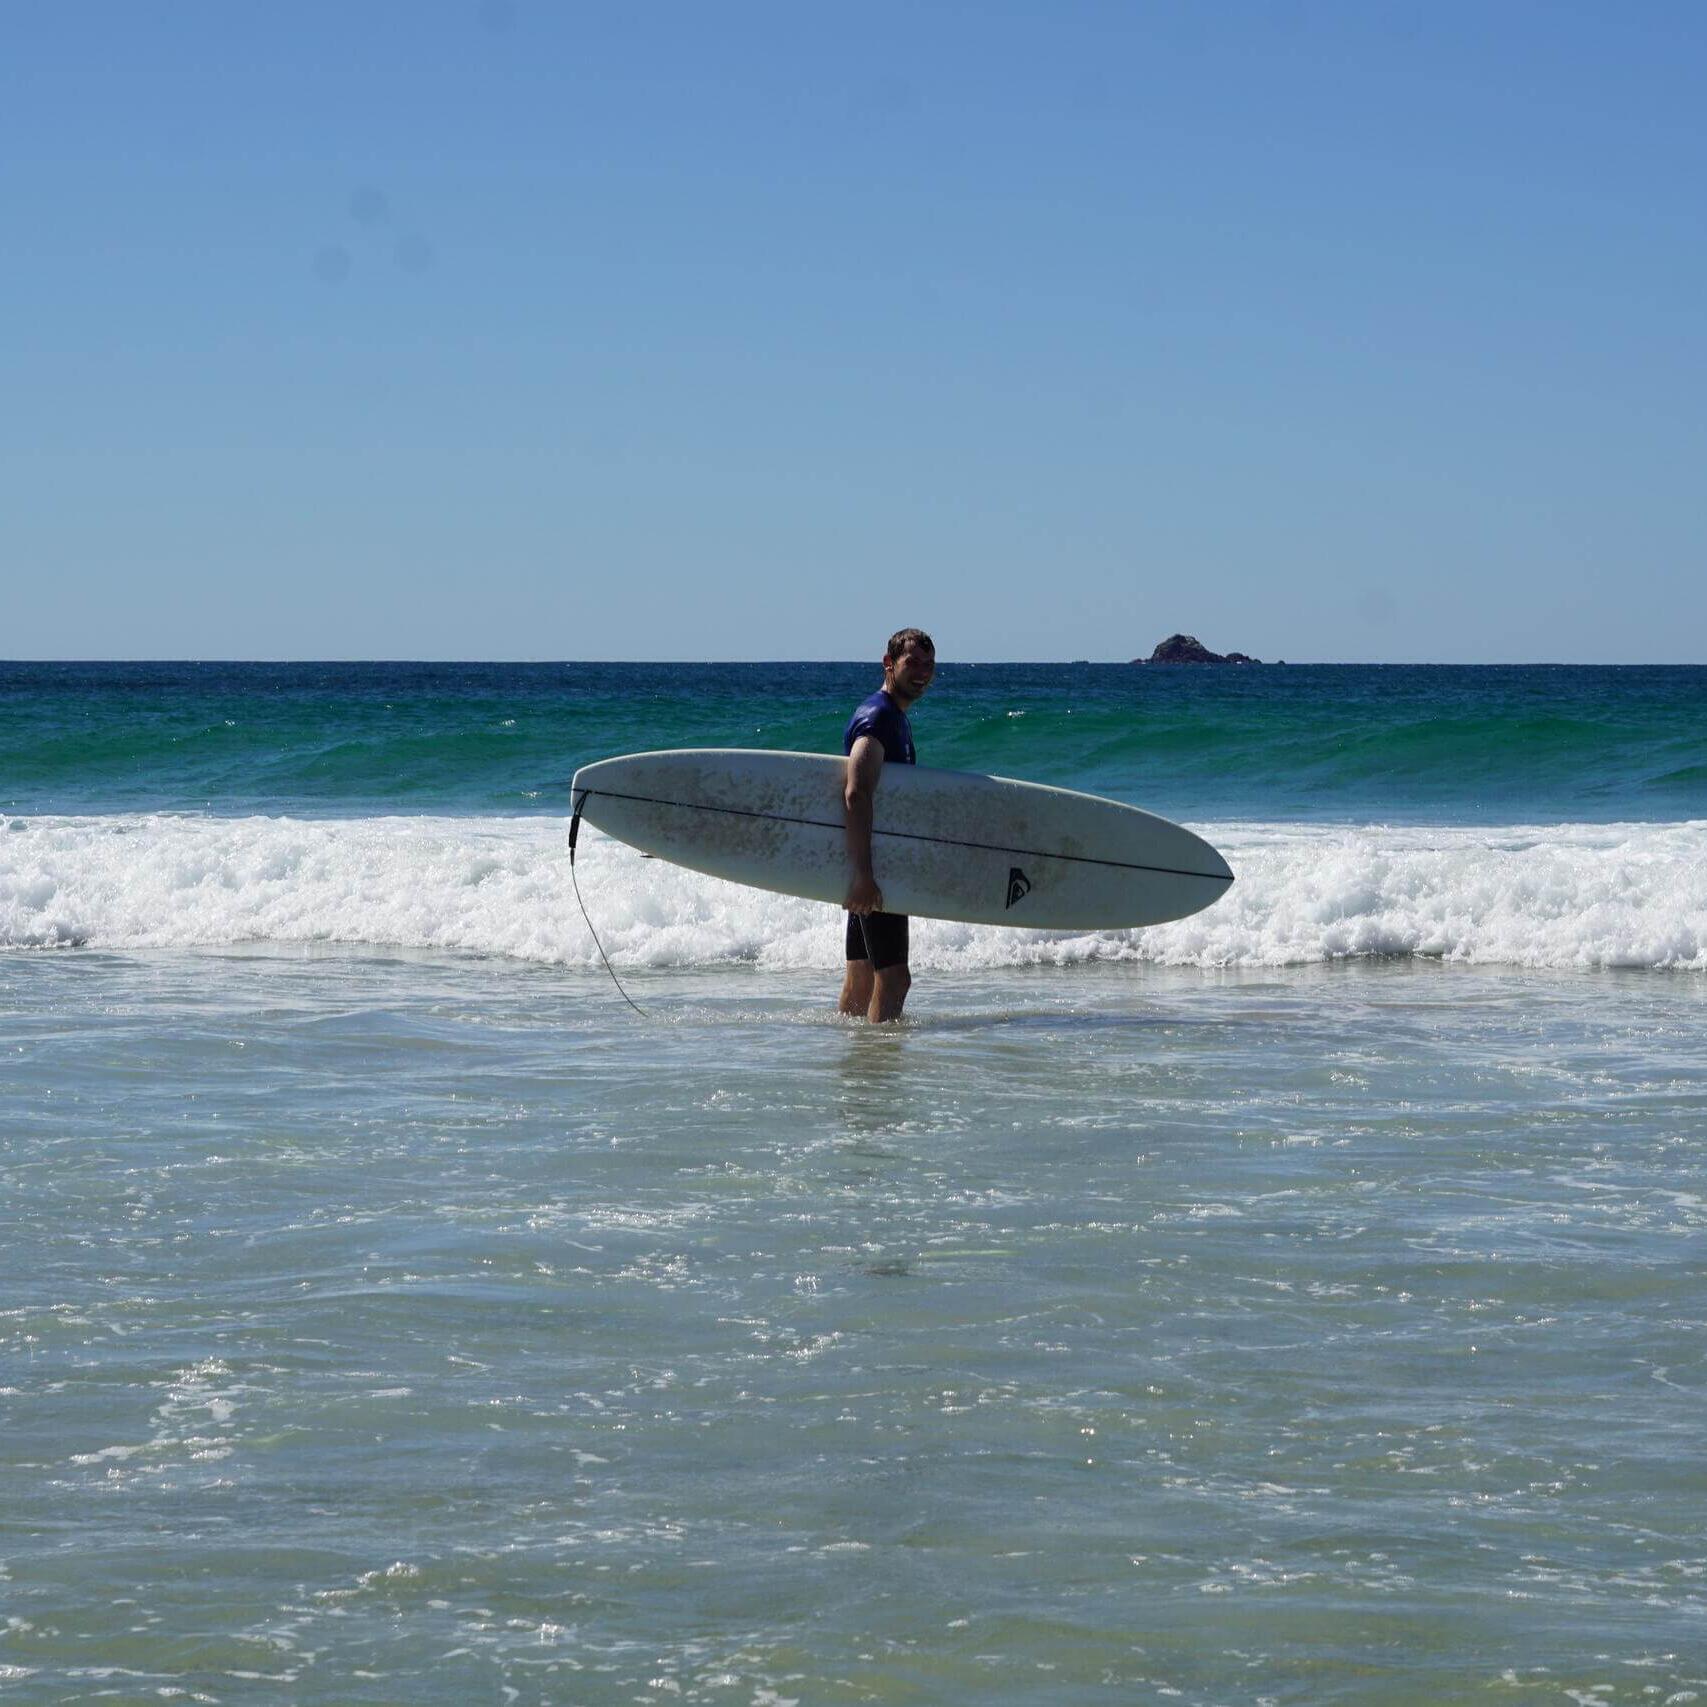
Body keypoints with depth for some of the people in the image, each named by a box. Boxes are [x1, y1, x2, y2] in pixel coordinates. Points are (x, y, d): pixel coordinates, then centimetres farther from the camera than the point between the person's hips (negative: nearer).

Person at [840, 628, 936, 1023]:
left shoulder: (896, 719, 19)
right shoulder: (875, 717, -14)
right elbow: (856, 794, -27)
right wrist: (863, 873, -34)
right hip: (872, 865, -10)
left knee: (862, 976, 12)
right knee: (893, 977, -13)